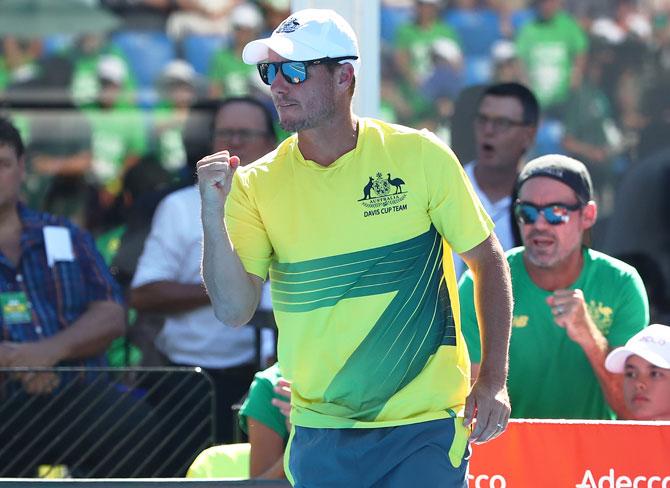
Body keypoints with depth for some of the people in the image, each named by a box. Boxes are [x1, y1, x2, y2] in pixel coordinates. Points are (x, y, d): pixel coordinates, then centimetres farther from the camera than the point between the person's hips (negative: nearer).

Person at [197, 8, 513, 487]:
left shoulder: (419, 155, -5)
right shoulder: (256, 184, -1)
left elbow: (487, 260, 4)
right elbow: (234, 310, -7)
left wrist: (493, 380, -3)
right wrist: (213, 214, -20)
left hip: (425, 426, -2)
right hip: (320, 435, 2)